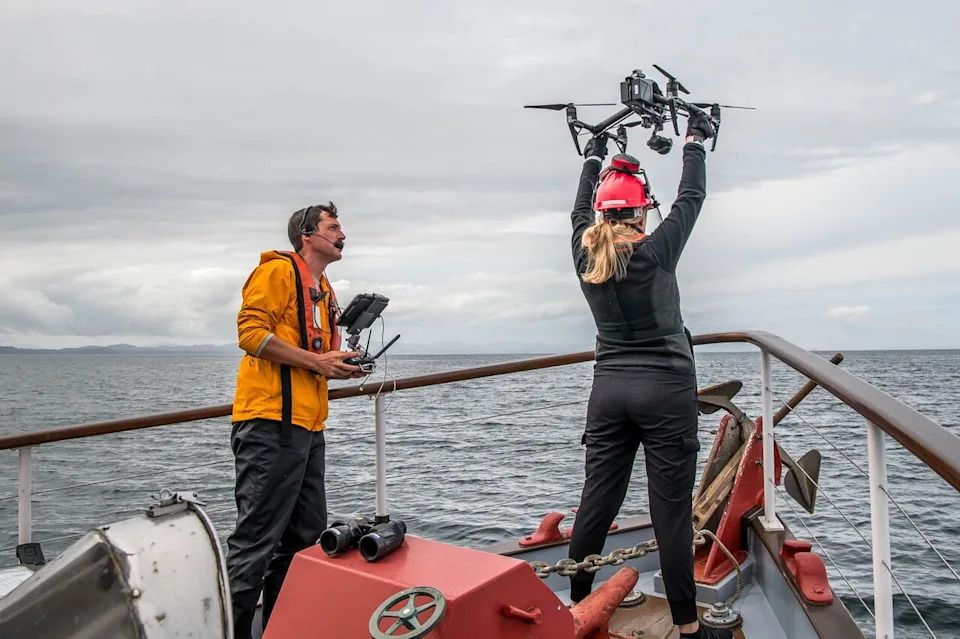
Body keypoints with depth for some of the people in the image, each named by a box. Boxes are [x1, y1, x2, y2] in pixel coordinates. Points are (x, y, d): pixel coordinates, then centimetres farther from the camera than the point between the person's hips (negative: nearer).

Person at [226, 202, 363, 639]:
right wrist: (316, 361, -15)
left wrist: (341, 365, 10)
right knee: (256, 539, -7)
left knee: (305, 537, 14)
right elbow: (251, 332, -14)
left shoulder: (324, 290, 23)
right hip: (271, 423, -9)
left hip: (308, 426, 9)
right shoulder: (277, 271, -4)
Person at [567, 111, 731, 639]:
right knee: (671, 511, 0)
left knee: (596, 504, 11)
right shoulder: (655, 252, -9)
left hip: (608, 388, 5)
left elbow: (582, 210, 21)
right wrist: (696, 141, 20)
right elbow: (691, 198, 5)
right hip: (665, 388, -5)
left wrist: (592, 158, 35)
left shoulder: (585, 255, 2)